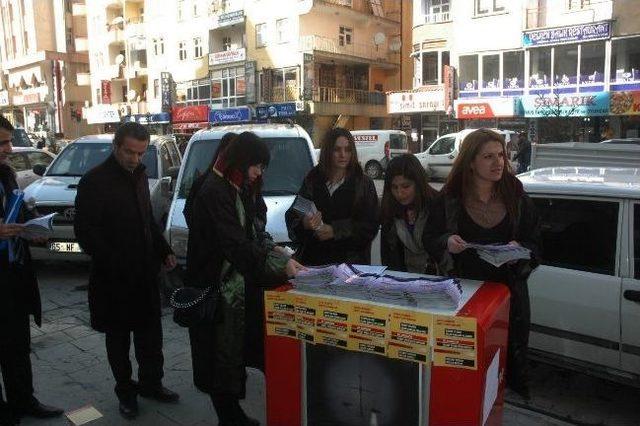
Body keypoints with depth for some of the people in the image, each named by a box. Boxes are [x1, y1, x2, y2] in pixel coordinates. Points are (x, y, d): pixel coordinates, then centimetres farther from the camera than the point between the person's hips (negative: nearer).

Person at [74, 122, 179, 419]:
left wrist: (164, 251, 8)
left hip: (145, 272, 6)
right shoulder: (95, 181, -12)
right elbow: (85, 231, -14)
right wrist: (113, 262, -21)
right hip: (114, 277, -6)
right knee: (118, 336, 11)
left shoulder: (139, 175, 8)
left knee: (150, 333, 15)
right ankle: (125, 391, 27)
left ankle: (151, 383, 32)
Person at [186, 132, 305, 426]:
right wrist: (280, 263, -28)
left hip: (236, 284, 9)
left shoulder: (239, 190, 12)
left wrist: (280, 259, -3)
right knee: (221, 354, 3)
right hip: (216, 289, -9)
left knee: (234, 350, 16)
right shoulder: (214, 192, -18)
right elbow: (235, 244, -26)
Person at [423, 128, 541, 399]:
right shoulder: (450, 198, -1)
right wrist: (447, 242, -16)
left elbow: (535, 244, 5)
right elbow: (429, 239, 4)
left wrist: (519, 250, -16)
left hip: (509, 288, 1)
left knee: (511, 352, 6)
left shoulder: (516, 197, 2)